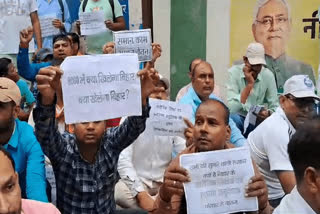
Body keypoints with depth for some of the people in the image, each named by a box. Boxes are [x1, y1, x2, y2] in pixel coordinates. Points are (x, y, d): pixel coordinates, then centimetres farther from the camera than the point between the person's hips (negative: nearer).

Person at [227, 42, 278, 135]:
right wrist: (249, 84, -25)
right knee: (233, 118, -35)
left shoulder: (268, 75, -4)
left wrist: (268, 113, -24)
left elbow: (274, 106, 0)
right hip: (238, 119, -3)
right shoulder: (233, 73, -15)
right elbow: (231, 108, -25)